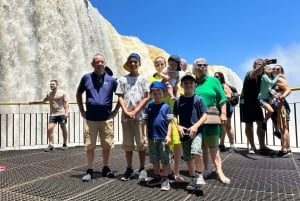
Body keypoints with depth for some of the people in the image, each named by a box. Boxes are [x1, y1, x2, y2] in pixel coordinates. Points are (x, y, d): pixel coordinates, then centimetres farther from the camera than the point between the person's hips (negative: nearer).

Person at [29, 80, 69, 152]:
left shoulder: (62, 92, -2)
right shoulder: (49, 94, 13)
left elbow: (66, 103, -7)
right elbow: (43, 101, 29)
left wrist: (66, 112, -17)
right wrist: (33, 102, 25)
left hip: (61, 113, -4)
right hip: (52, 114, 4)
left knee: (63, 129, 7)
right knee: (49, 129, -9)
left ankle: (65, 144, 20)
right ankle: (51, 145, -4)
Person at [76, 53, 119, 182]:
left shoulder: (111, 79, 1)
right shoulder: (86, 78, 2)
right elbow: (78, 94, 14)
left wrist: (115, 111, 4)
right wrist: (82, 110, 7)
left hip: (106, 119, 0)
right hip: (90, 119, 0)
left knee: (107, 145, 9)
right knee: (90, 146, 5)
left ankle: (105, 168, 26)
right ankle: (89, 171, 18)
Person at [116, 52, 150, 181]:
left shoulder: (143, 79, 5)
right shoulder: (122, 79, 9)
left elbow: (146, 97, -1)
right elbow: (120, 97, 5)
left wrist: (135, 111, -9)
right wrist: (126, 112, -9)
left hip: (139, 115, -1)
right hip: (126, 116, 2)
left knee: (141, 143, 2)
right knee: (127, 143, 8)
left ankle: (142, 169, 13)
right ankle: (129, 169, 20)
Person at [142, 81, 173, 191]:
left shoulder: (166, 107, -4)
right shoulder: (148, 107, 3)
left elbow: (169, 122, -4)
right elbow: (146, 122, 6)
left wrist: (168, 135, -10)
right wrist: (146, 135, 1)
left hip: (163, 137, -3)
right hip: (152, 137, 4)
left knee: (165, 159, 5)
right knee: (154, 159, 17)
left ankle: (165, 179, 18)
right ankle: (157, 177, 33)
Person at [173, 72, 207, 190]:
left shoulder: (198, 99, -3)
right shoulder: (178, 100, 3)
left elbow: (205, 115, -3)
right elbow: (174, 116, 9)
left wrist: (196, 125, -15)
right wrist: (178, 126, -7)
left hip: (196, 131, -3)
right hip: (184, 132, 3)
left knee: (196, 151, -25)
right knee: (188, 157, 11)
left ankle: (199, 175, -1)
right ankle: (193, 179, 29)